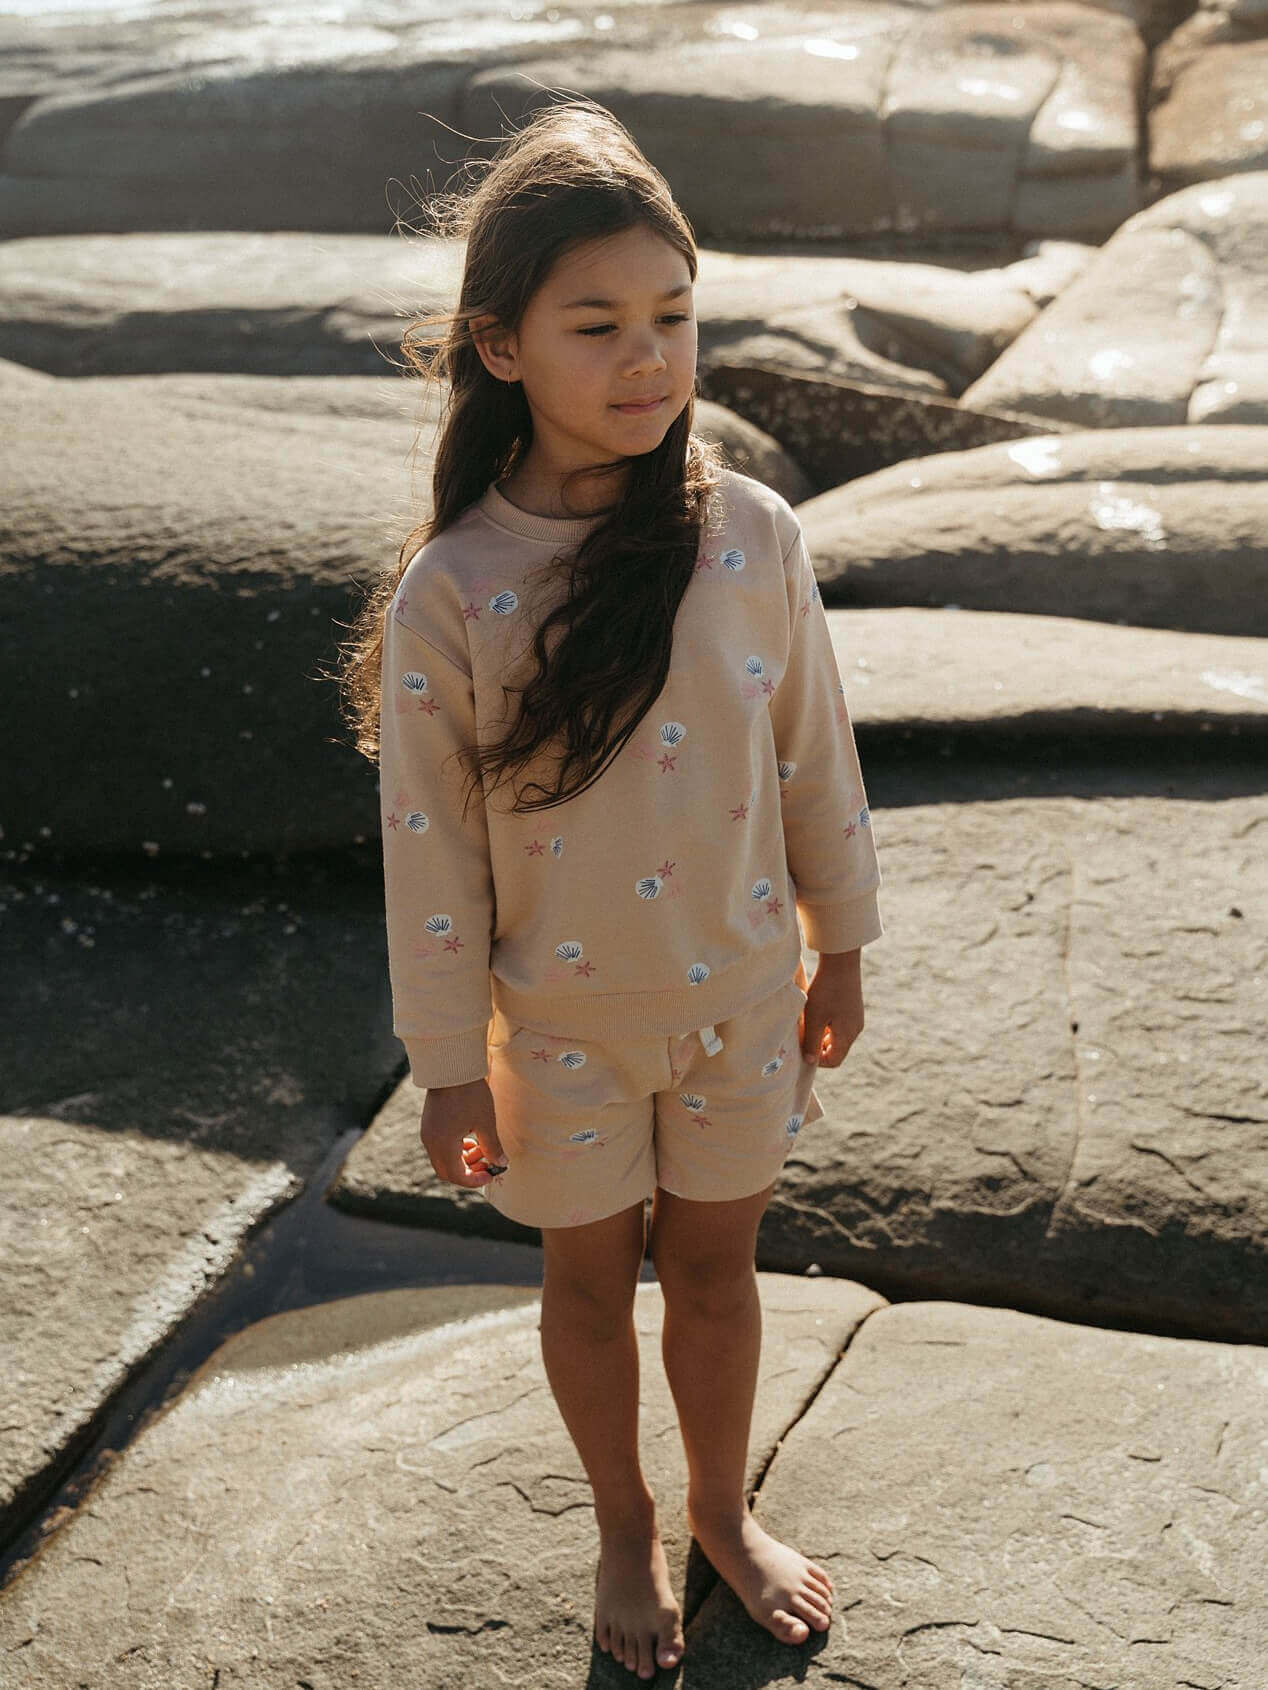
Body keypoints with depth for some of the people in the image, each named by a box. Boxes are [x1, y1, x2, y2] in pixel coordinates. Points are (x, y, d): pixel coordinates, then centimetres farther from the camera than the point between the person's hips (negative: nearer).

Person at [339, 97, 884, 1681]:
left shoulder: (751, 534, -13)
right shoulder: (451, 590, -20)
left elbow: (814, 761, -1)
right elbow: (428, 843, -12)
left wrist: (840, 948, 8)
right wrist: (449, 1064, -6)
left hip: (741, 990, 2)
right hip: (562, 1015, -1)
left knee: (714, 1260, 20)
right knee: (590, 1273, 19)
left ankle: (722, 1509, 47)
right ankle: (625, 1527, 46)